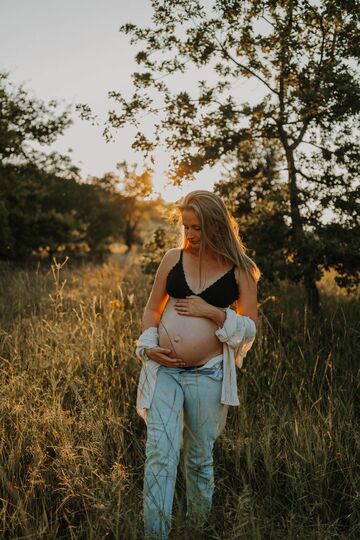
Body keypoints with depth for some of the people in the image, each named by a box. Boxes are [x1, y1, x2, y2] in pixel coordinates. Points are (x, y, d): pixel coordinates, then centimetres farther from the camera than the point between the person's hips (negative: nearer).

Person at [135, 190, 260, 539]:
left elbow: (250, 328, 0)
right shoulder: (173, 258, 5)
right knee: (159, 455, -5)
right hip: (162, 369, 1)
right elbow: (152, 308, 12)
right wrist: (148, 346, -3)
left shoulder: (239, 270, 0)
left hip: (206, 375, -1)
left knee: (199, 458, 15)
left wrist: (212, 312, -13)